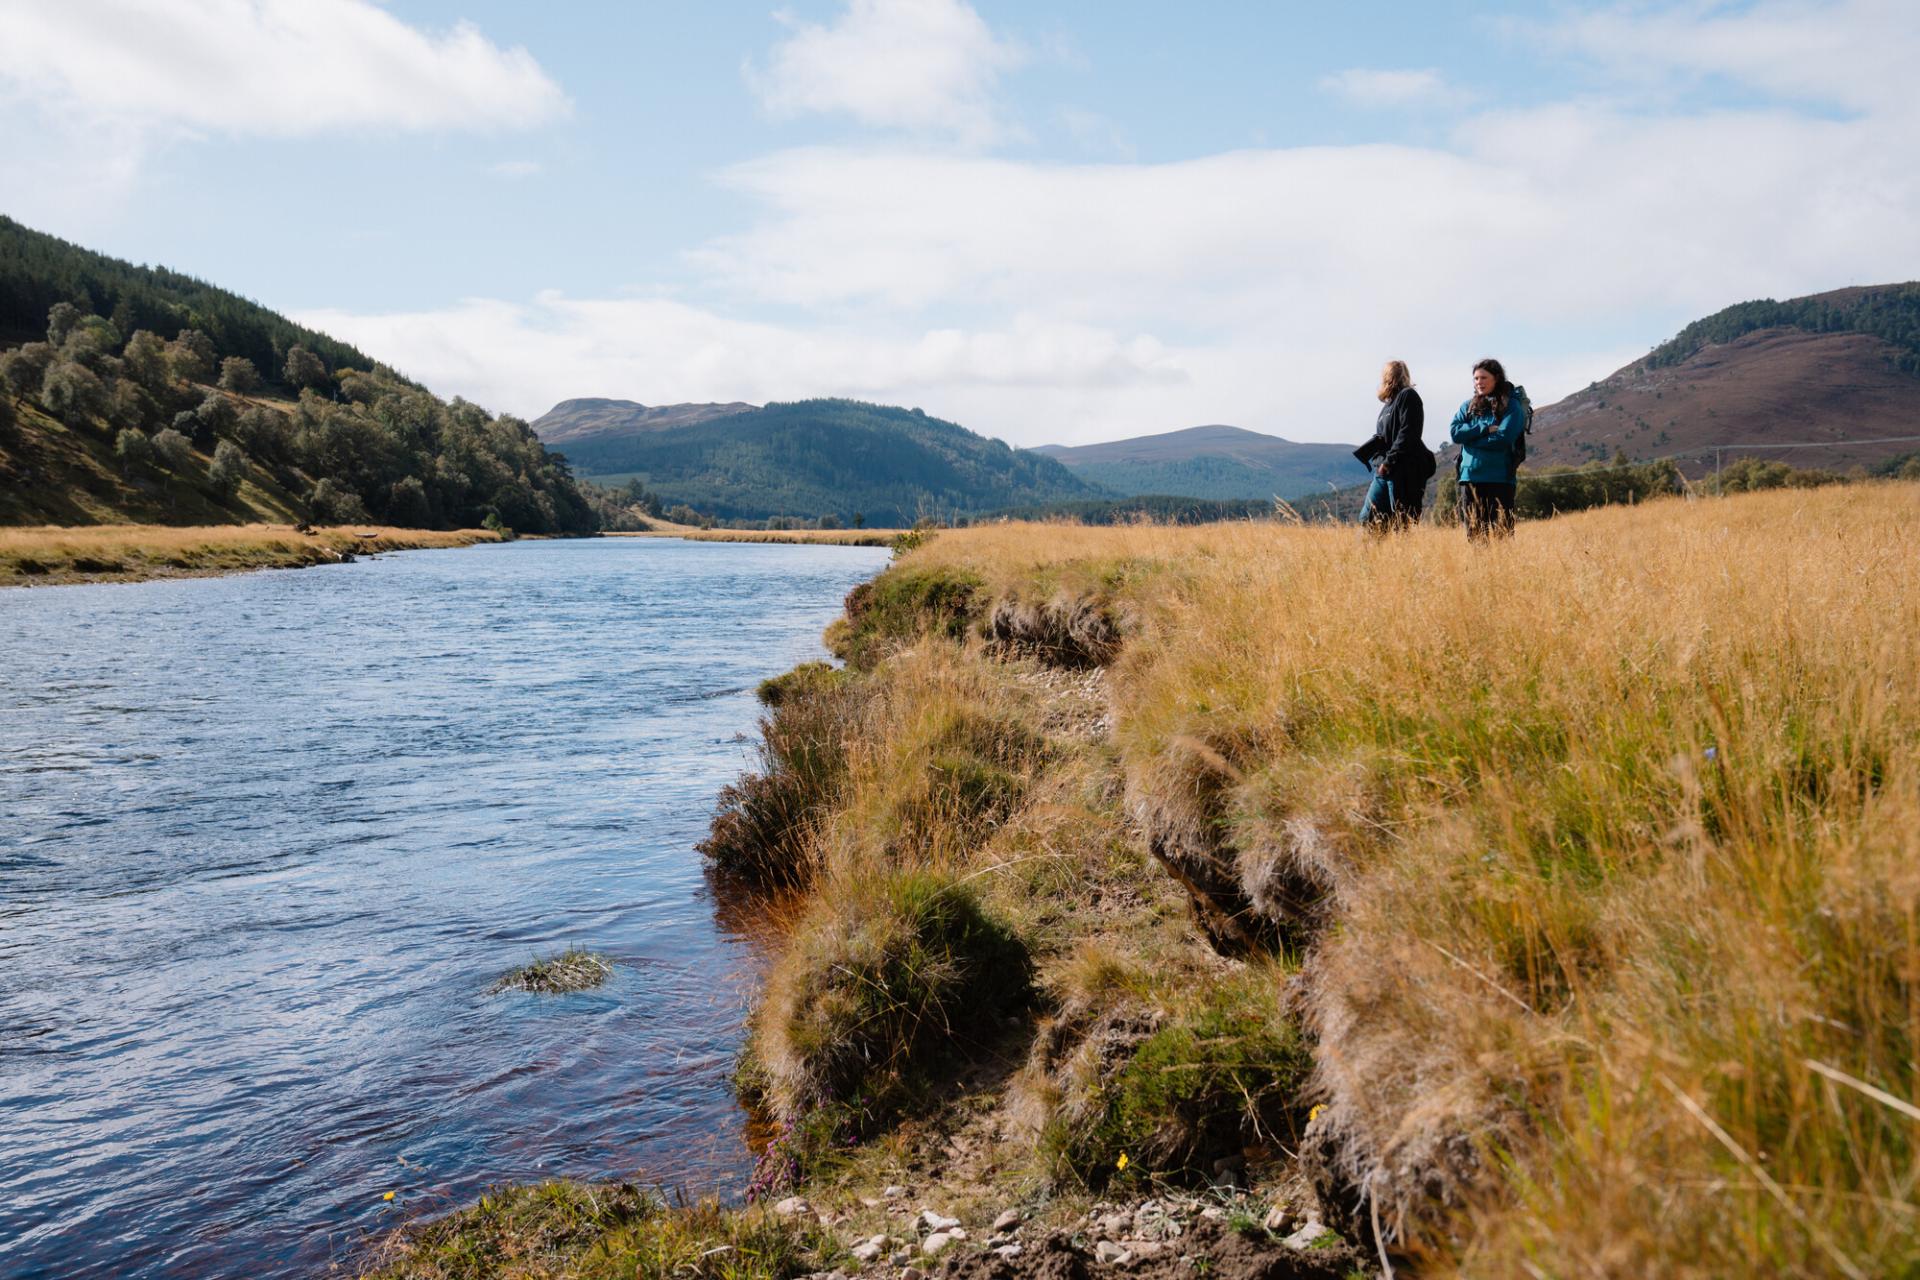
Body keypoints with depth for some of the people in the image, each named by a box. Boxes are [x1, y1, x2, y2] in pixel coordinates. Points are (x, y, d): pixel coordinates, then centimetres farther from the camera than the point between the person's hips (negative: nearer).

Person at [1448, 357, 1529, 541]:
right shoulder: (1469, 406, 13)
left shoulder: (1511, 406, -1)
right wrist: (1485, 428, -11)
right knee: (1474, 534, 8)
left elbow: (1503, 438, -15)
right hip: (1470, 478, 5)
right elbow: (1455, 432, -2)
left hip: (1499, 479, -5)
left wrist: (1470, 437, -6)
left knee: (1502, 534, -3)